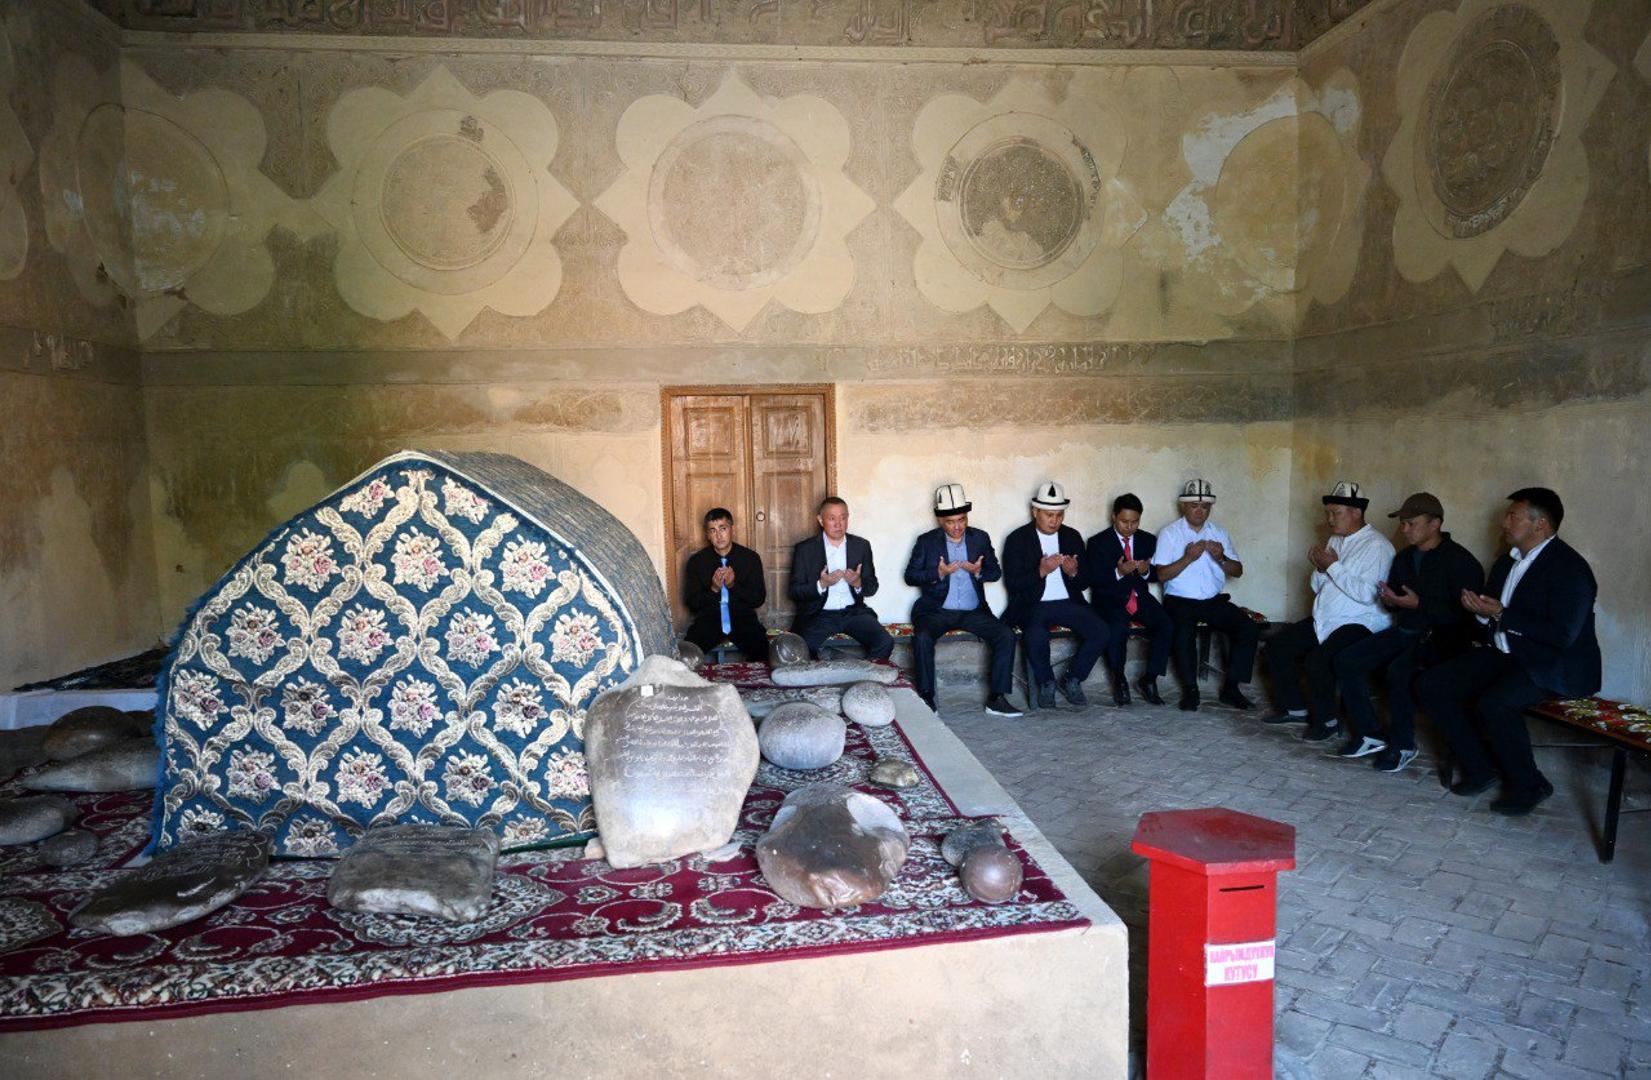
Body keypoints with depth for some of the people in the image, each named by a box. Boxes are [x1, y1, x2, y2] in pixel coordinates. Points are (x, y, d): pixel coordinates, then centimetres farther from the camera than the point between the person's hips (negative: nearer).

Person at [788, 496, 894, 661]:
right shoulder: (804, 549, 1)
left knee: (885, 642, -21)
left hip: (853, 612, 2)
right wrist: (821, 585, -18)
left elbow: (872, 587, 10)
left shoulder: (861, 546, 8)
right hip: (819, 615, -2)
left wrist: (858, 584, -14)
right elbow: (795, 591, -1)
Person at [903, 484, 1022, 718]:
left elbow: (996, 572, 12)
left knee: (1006, 636, -20)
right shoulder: (926, 541, 2)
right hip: (936, 610, -2)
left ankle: (996, 698, -14)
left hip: (973, 611, 2)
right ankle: (926, 698, -19)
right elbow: (910, 576, 0)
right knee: (922, 638, -32)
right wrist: (939, 573, -17)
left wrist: (979, 571, -11)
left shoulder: (980, 538, 8)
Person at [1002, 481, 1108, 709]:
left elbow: (1086, 582, 11)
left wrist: (1074, 573, -13)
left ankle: (1072, 680, 2)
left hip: (1067, 603, 4)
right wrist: (1041, 571, -22)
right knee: (1036, 636, -35)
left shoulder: (1072, 536, 11)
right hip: (1033, 605, -4)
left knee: (1100, 632, -21)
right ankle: (1046, 683, -5)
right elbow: (1012, 583, -7)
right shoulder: (1017, 539, -1)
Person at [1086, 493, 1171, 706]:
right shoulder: (1098, 542, -1)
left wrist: (1146, 571, -11)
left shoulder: (1148, 540, 12)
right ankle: (1119, 680, -11)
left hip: (1139, 597, 4)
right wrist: (1118, 572, -24)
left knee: (1166, 625, -23)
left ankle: (1149, 680, -10)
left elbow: (1157, 575, 13)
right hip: (1110, 599, -4)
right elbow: (1094, 579, -7)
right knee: (1118, 628, -34)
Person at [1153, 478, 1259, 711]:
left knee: (1249, 629, -18)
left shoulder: (1219, 533, 13)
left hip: (1214, 600, 4)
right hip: (1180, 601, -4)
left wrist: (1221, 558, -10)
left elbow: (1238, 571, 10)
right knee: (1184, 633, -34)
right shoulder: (1169, 533, 0)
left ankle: (1231, 687, -6)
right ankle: (1190, 689, -14)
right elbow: (1162, 574, -8)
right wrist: (1188, 558, -20)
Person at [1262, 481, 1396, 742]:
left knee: (1318, 660, -29)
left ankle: (1326, 719, -7)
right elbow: (1318, 586, 19)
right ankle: (1294, 708, 14)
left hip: (1360, 623, -9)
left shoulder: (1376, 546, -12)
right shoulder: (1335, 540, 14)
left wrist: (1333, 566, -18)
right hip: (1325, 621, 9)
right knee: (1277, 645, 2)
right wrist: (1320, 569, -3)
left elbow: (1366, 594, -24)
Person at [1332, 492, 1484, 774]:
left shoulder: (1460, 561, -10)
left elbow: (1464, 614, -19)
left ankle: (1402, 745, -14)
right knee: (1346, 661, -10)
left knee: (1399, 670, -34)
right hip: (1403, 632, 8)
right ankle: (1369, 733, 0)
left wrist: (1418, 604, -21)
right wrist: (1389, 599, -1)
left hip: (1439, 637, -8)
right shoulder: (1404, 558, 14)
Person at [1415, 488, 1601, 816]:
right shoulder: (1507, 563, 12)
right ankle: (1479, 769, 2)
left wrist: (1501, 615, -20)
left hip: (1553, 665, -9)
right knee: (1430, 684, -8)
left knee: (1494, 703, -34)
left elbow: (1563, 635, -24)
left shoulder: (1569, 568, -15)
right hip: (1503, 653, 9)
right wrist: (1481, 611, -5)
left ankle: (1528, 785, -9)